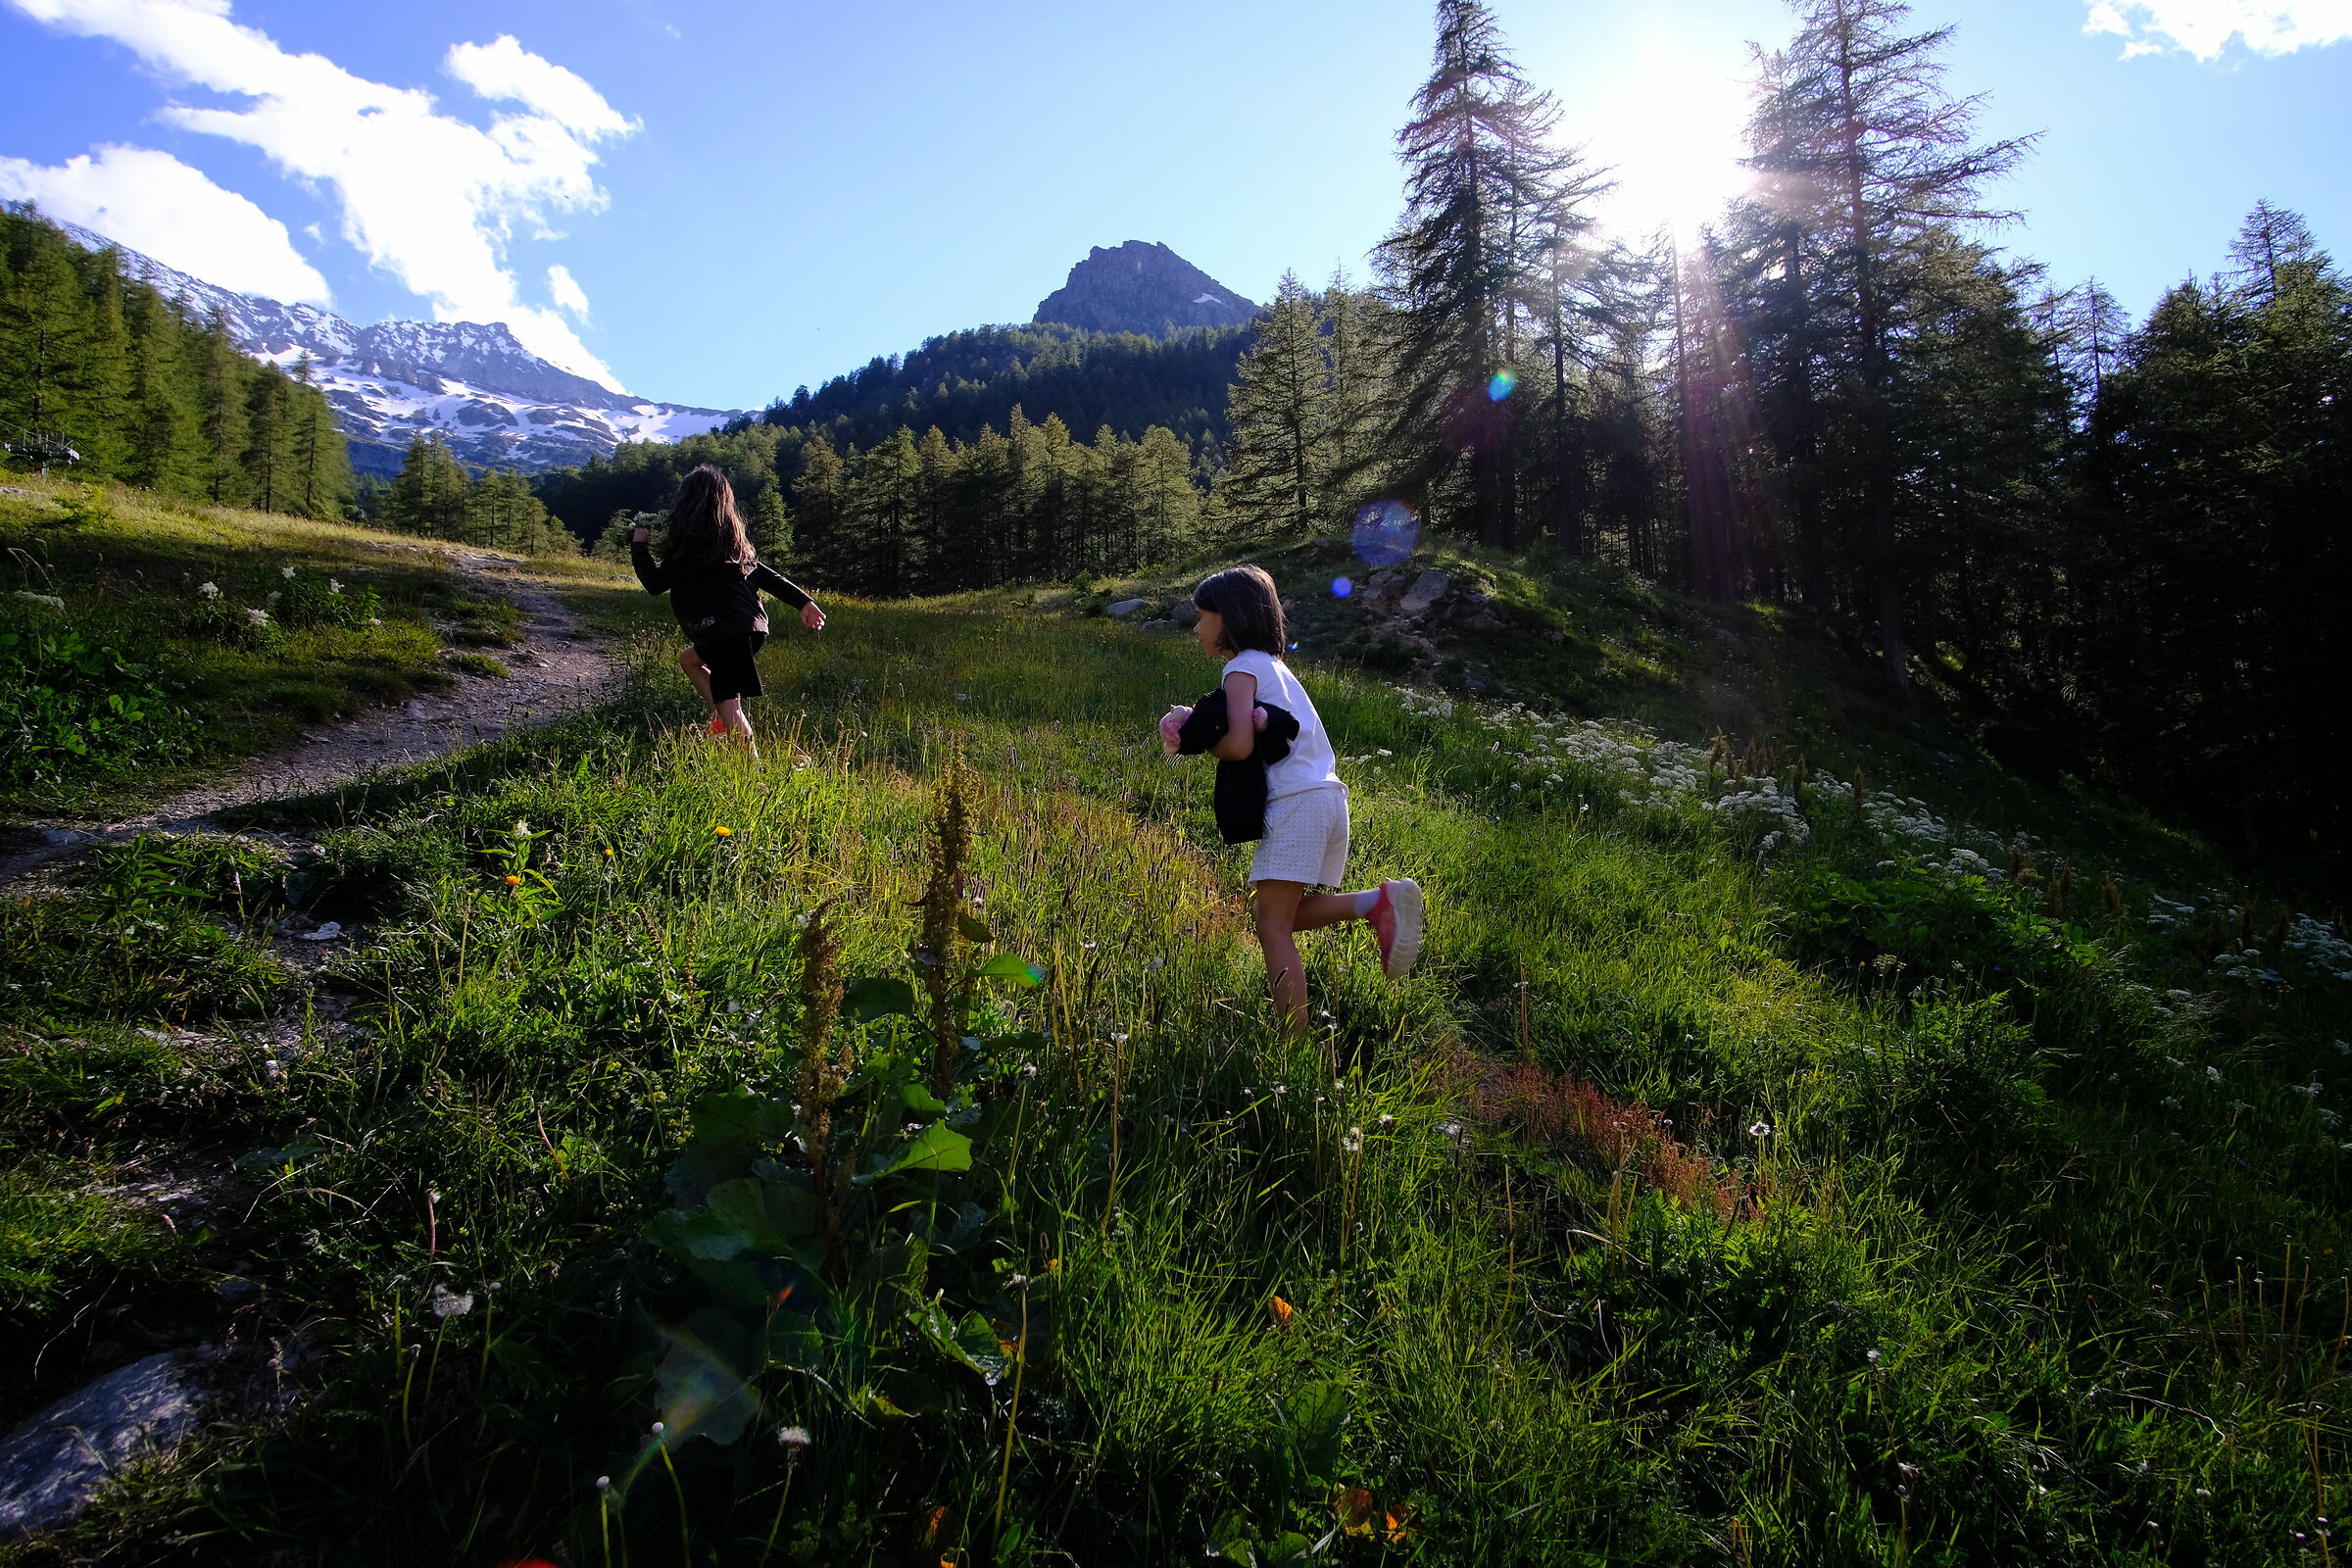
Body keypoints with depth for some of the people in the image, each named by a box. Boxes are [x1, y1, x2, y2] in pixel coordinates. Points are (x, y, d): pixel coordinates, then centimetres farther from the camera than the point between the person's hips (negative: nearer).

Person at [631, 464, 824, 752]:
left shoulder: (690, 541, -9)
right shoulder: (731, 537, 14)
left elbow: (655, 583, -2)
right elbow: (763, 573, 11)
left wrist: (638, 546, 13)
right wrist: (803, 601, 9)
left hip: (728, 632, -9)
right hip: (752, 625, 9)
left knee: (728, 702, -7)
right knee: (688, 658, 29)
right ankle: (721, 719, 19)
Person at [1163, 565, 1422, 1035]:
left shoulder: (1242, 667, -5)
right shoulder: (1271, 663, 24)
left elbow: (1239, 745, -18)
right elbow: (1259, 727, 11)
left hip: (1296, 801, -9)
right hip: (1328, 797, 9)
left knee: (1273, 927, -8)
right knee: (1286, 916, 14)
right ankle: (1378, 901, -2)